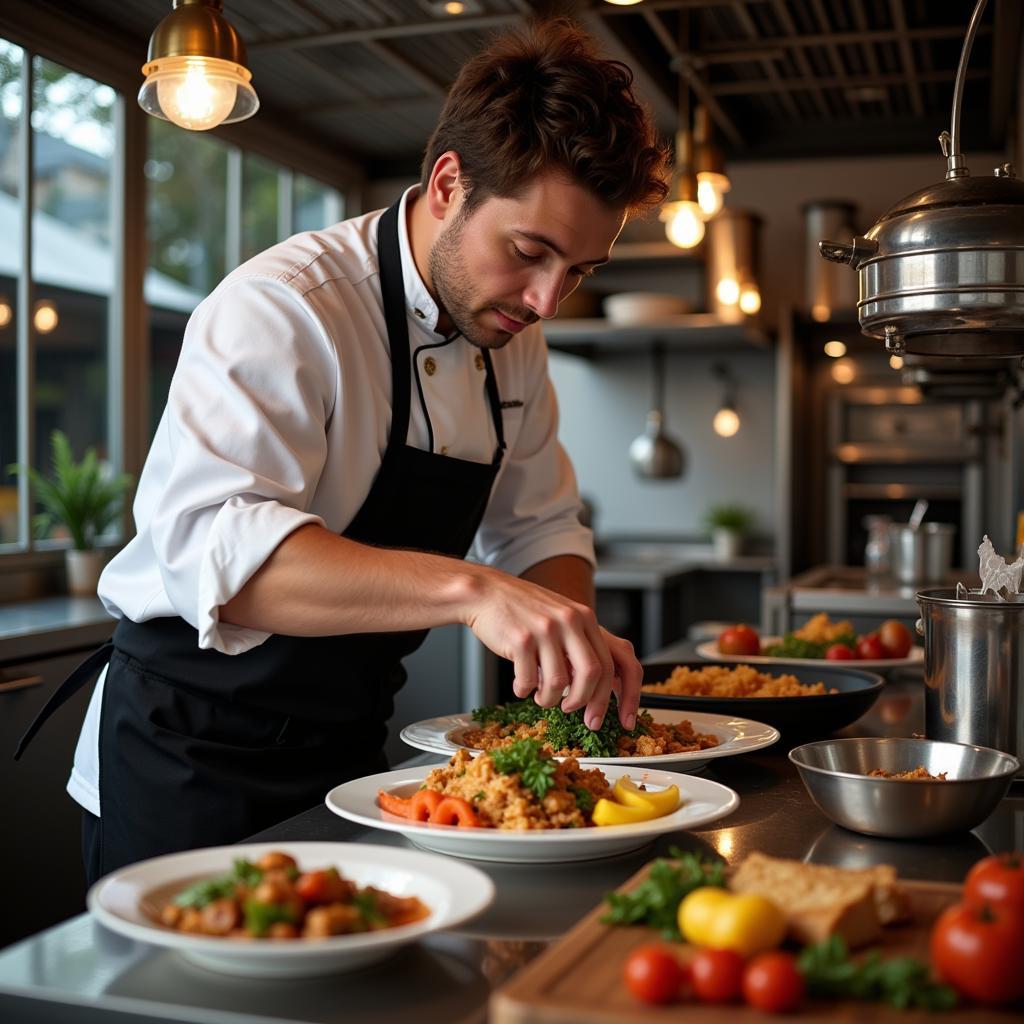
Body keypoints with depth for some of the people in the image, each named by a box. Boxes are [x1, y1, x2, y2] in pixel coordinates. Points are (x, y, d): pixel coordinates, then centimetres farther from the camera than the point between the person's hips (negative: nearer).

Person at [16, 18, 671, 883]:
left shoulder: (513, 335, 2)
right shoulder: (281, 308, -23)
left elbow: (541, 527, 10)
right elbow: (210, 542, -39)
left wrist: (574, 634, -11)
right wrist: (471, 590, -48)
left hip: (348, 745, 8)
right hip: (190, 755, -7)